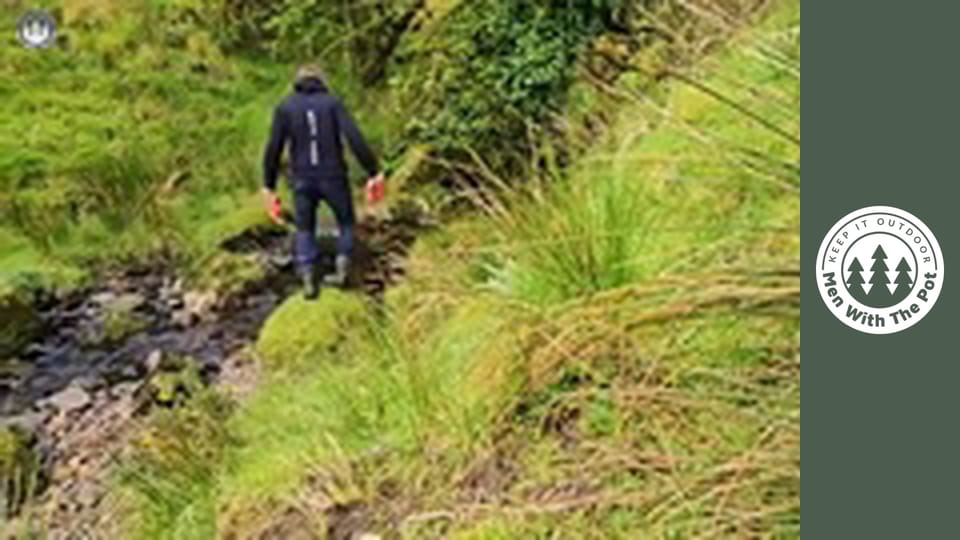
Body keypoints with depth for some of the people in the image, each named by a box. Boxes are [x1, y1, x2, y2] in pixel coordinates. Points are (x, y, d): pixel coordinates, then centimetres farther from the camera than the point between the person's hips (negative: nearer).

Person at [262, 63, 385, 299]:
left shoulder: (285, 107, 2)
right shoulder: (333, 103, -1)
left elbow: (273, 149, -3)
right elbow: (355, 139, -13)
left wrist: (269, 186, 4)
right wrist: (374, 172, -9)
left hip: (303, 180, 1)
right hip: (334, 178, -1)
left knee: (304, 230, 19)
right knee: (346, 221, 24)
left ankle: (308, 280, 6)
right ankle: (342, 268, 11)